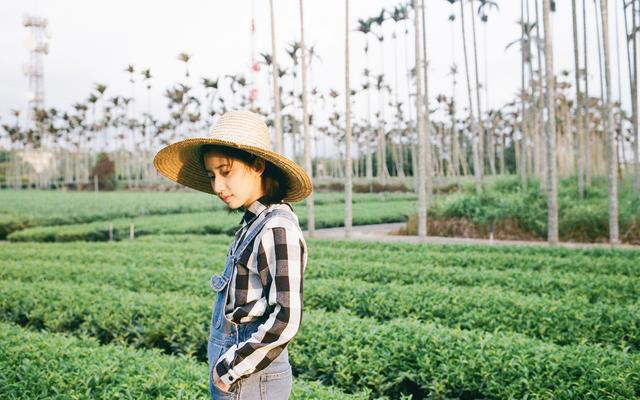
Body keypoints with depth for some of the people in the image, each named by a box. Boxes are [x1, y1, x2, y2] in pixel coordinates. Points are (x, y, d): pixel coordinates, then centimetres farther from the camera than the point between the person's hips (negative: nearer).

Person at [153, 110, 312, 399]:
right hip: (232, 373, 8)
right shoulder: (253, 223, 9)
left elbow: (286, 319, -23)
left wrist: (230, 369, -15)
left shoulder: (278, 229, -18)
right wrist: (227, 367, 8)